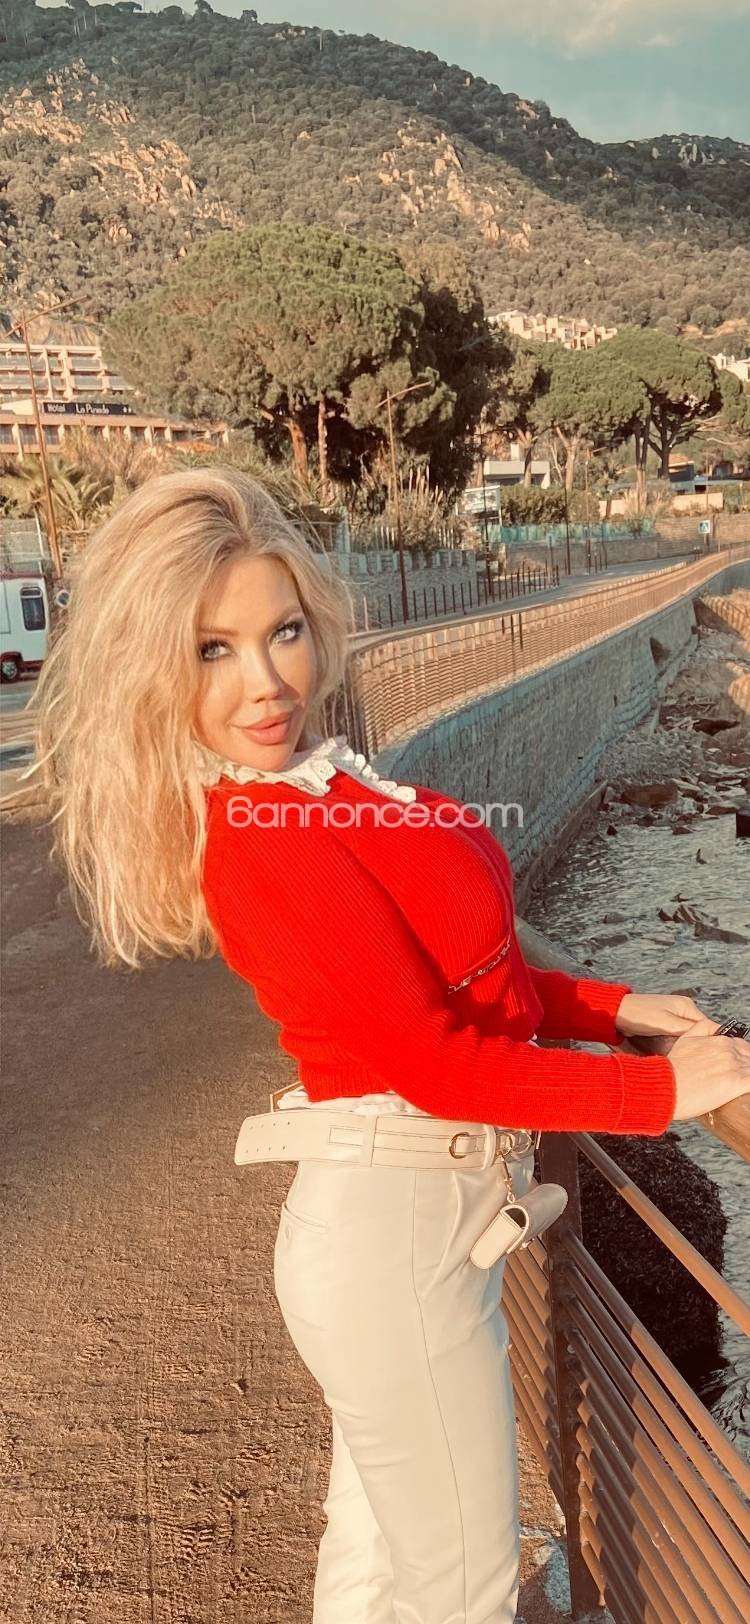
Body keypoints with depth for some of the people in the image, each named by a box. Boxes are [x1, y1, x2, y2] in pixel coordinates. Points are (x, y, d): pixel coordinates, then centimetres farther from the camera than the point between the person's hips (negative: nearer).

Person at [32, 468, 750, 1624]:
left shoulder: (316, 787, 3)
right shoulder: (267, 845, -24)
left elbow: (449, 972, 10)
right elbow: (435, 1062, -22)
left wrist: (612, 1007, 5)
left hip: (406, 1212, 8)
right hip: (396, 1225, -8)